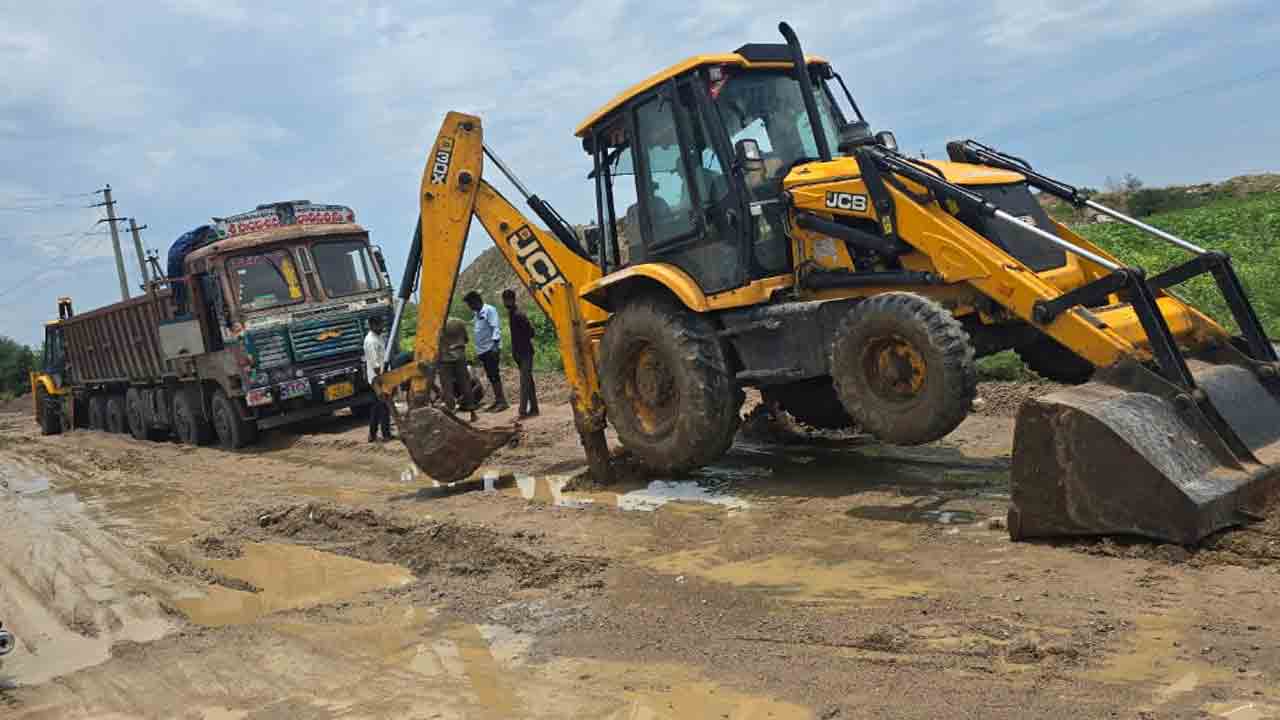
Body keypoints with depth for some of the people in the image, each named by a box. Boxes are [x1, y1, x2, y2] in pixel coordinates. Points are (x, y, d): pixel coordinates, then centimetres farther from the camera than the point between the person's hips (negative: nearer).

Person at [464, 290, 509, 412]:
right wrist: (477, 351, 20)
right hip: (482, 350, 9)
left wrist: (495, 344, -25)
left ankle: (502, 401, -10)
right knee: (490, 376, 9)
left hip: (491, 348, -9)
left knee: (494, 375, -11)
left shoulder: (489, 310, -8)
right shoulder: (477, 314, 18)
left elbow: (495, 328, -16)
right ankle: (497, 401, 12)